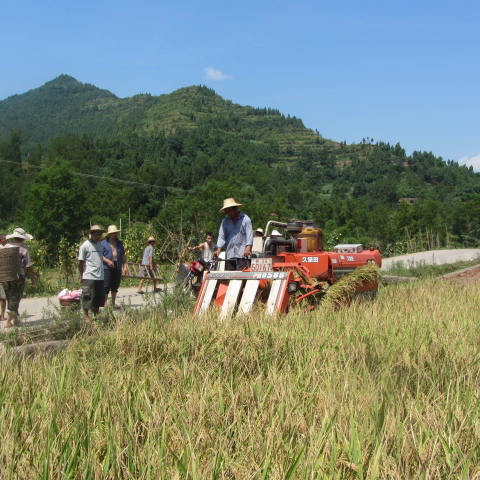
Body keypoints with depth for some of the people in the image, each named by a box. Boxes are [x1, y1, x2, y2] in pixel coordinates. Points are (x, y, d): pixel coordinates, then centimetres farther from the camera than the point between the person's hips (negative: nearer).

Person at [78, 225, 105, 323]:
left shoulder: (100, 244, 15)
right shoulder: (85, 245, -4)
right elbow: (80, 262, -3)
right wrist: (81, 276, -3)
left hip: (100, 277, 6)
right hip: (89, 277, -6)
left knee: (99, 297, 8)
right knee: (88, 296, -3)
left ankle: (96, 315, 18)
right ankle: (86, 316, 8)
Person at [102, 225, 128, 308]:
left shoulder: (119, 243, 16)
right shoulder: (103, 243, 0)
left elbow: (123, 255, 18)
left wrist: (125, 266, 10)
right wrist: (107, 261, -18)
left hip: (117, 267, 5)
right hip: (107, 268, -5)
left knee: (115, 287, 9)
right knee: (106, 286, -8)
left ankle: (113, 304, 17)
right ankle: (105, 304, -3)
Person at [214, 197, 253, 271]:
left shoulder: (245, 219, 4)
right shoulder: (225, 221, 15)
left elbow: (249, 234, -3)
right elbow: (221, 236, 10)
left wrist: (248, 248, -16)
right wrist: (219, 249, -5)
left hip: (242, 254, -4)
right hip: (229, 255, 4)